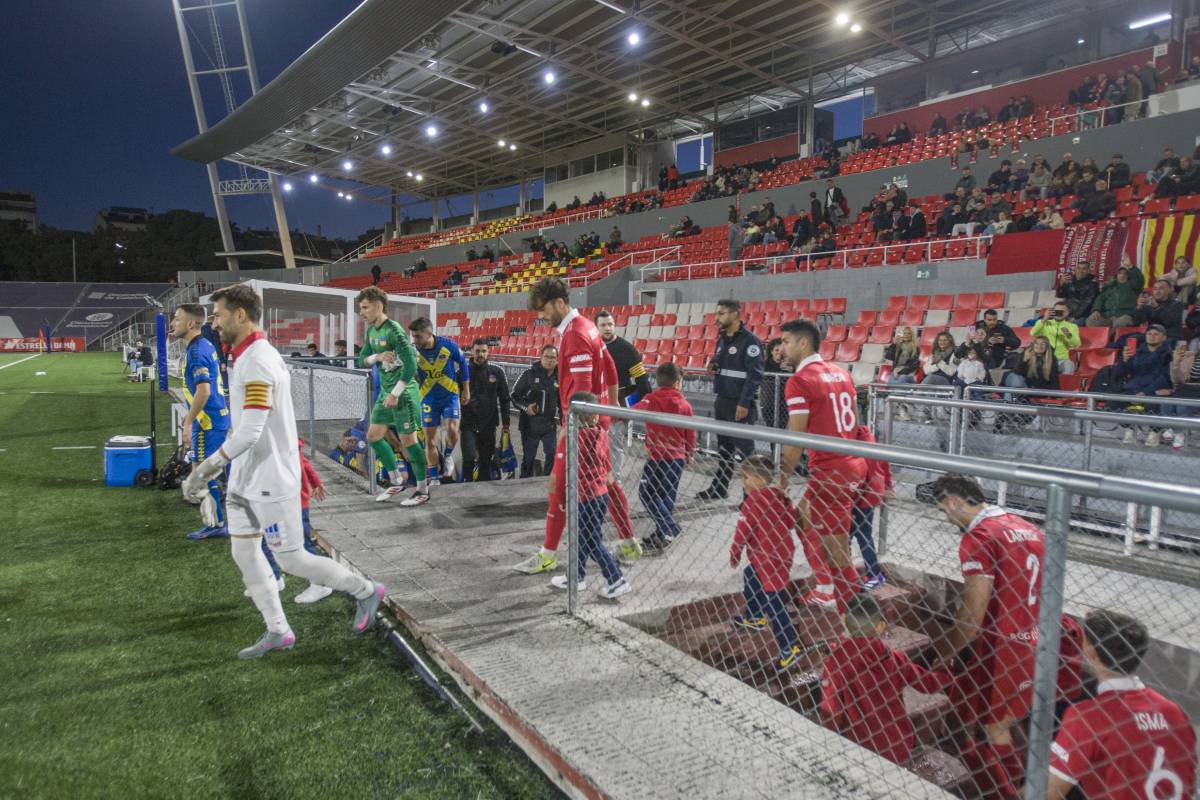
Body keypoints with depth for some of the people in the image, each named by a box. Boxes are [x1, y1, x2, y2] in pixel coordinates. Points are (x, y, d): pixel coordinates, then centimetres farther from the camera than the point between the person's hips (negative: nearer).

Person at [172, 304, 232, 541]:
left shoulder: (197, 351, -18)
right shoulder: (205, 346, 12)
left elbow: (203, 391, -25)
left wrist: (188, 422, -21)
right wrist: (190, 416, 24)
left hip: (207, 422, -10)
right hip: (217, 417, 10)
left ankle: (217, 525, 7)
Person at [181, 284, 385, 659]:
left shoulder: (257, 363, -22)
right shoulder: (249, 357, 10)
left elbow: (249, 432, -28)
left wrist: (204, 470, -22)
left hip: (270, 479, -10)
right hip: (246, 477, 10)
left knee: (291, 559, 0)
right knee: (244, 553, 13)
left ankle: (365, 591, 17)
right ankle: (278, 631, 24)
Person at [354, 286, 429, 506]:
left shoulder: (393, 330, -18)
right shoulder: (371, 331, 9)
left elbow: (411, 365, -23)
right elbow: (361, 361, 10)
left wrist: (395, 394, -21)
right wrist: (377, 357, -12)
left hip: (404, 392, -9)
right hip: (385, 391, 9)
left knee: (408, 440, -4)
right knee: (373, 436, 12)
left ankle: (423, 490, 9)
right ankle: (397, 481, 25)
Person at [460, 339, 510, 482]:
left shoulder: (497, 372, 5)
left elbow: (504, 399, 9)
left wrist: (505, 422, 6)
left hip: (489, 424, 2)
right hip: (468, 424, -2)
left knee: (486, 460, 8)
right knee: (469, 458, -12)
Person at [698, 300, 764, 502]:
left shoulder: (749, 340, -13)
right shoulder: (722, 338, 13)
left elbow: (755, 374, -17)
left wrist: (744, 403, -20)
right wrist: (713, 367, 1)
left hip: (740, 403, -8)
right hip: (722, 400, 8)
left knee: (744, 449, -5)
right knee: (723, 447, 16)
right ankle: (719, 488, 27)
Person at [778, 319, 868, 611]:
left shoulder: (799, 381, -14)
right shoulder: (841, 372, 10)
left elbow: (795, 438, -16)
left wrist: (783, 477, -8)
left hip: (830, 471, -9)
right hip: (854, 464, 9)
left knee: (837, 549, 4)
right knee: (805, 520, 22)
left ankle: (853, 606, 14)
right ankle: (826, 589, 28)